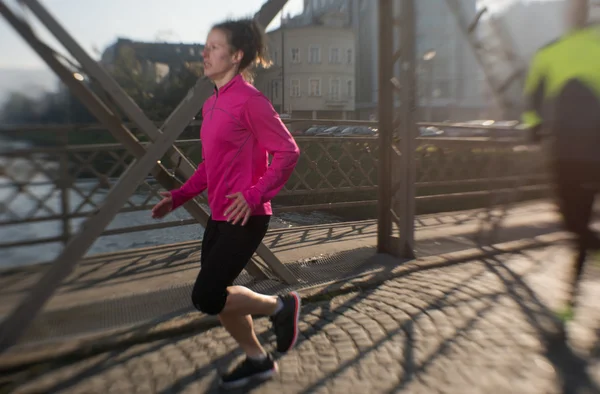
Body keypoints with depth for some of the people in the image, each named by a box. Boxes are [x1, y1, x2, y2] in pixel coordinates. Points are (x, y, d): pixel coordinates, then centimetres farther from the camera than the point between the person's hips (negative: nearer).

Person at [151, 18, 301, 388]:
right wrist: (179, 196, 12)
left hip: (245, 217, -9)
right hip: (220, 216, 9)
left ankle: (280, 306, 15)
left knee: (206, 297, -8)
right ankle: (258, 360, 34)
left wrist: (255, 196, -24)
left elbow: (288, 151, -15)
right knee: (216, 295, 14)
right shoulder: (212, 104, 12)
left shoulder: (249, 99, -13)